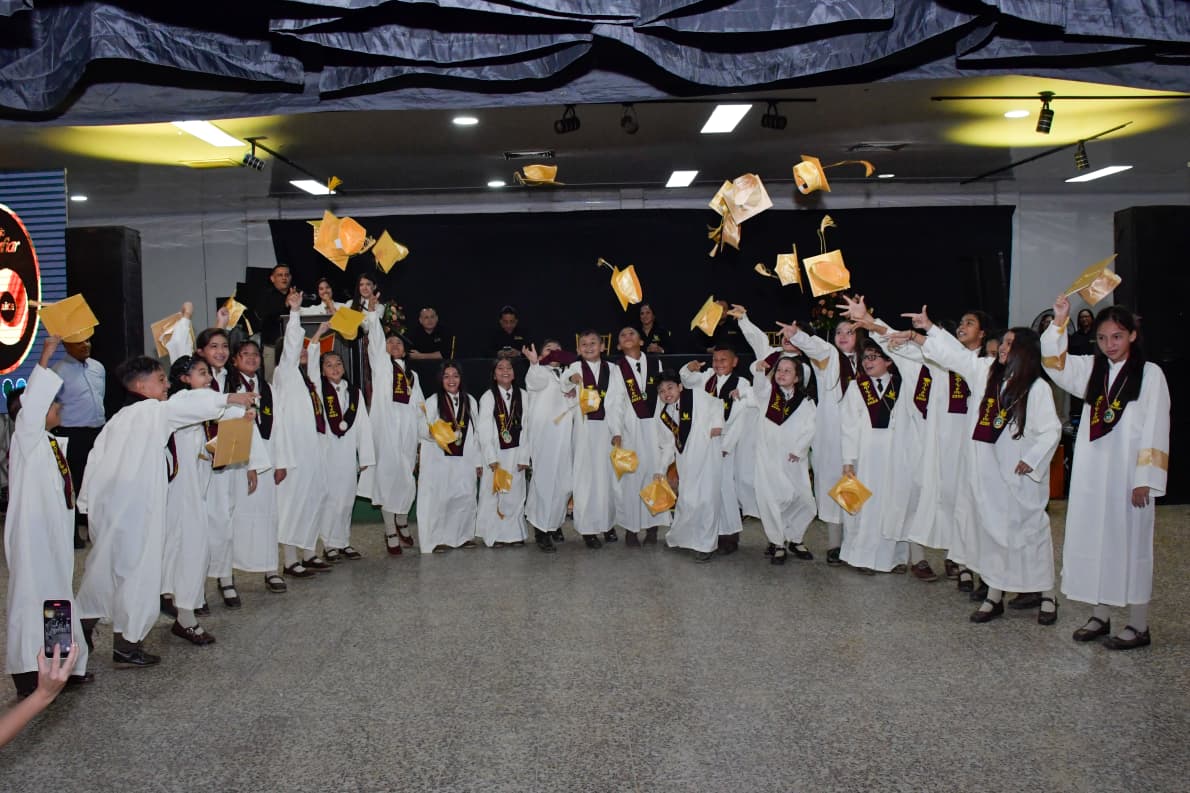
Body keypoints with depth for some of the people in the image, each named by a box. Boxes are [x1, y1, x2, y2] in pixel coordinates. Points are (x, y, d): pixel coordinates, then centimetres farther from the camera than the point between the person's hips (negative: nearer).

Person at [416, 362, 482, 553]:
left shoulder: (470, 401, 9)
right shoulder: (433, 402, -2)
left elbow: (475, 433, 12)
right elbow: (421, 430, -3)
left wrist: (478, 460, 11)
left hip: (464, 460, 3)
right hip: (439, 461, -3)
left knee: (465, 497, 5)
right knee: (439, 498, -3)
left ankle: (462, 536, 20)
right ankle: (436, 539, 7)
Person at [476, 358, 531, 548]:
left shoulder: (523, 396, 2)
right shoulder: (488, 397, -3)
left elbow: (526, 428, 2)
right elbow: (483, 430, -6)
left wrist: (524, 457, -3)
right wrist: (492, 459, -11)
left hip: (516, 453, 2)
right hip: (495, 453, -2)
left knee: (515, 493, 5)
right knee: (493, 493, 1)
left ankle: (514, 533, 14)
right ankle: (494, 535, 9)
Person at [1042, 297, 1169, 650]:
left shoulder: (1150, 374, -5)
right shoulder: (1091, 368, 9)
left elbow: (1156, 429, -8)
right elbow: (1054, 363, 1)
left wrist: (1145, 480, -13)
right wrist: (1059, 322, -12)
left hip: (1128, 476, -5)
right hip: (1091, 474, 5)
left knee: (1129, 544, 1)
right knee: (1092, 540, 9)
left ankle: (1138, 626, 13)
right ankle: (1100, 616, 21)